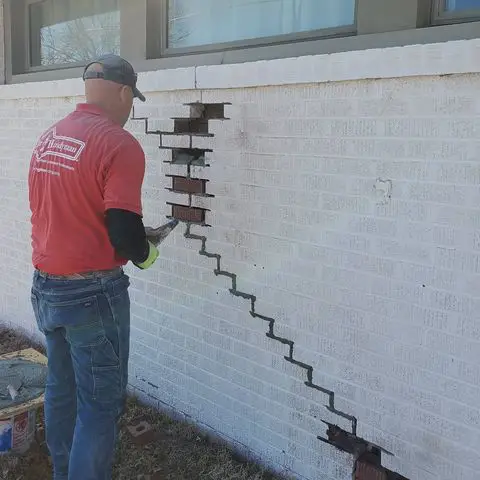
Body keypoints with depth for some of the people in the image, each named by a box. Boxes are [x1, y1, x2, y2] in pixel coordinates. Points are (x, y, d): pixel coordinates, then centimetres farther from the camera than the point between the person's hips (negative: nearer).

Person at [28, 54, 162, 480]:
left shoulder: (48, 139, 8)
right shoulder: (118, 143, -16)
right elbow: (123, 231, -22)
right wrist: (144, 253, 0)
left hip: (45, 285, 8)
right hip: (92, 292, -8)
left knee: (61, 390, 21)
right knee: (100, 403, 5)